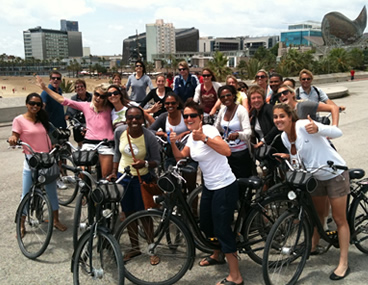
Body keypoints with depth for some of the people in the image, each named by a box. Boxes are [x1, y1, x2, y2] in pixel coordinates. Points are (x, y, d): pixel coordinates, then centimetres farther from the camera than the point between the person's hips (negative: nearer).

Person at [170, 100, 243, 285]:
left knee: (222, 229, -6)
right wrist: (173, 143, -6)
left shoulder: (208, 130, -17)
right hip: (209, 186, 9)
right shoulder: (191, 136, 8)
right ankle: (217, 256, 46)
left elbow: (227, 151, -32)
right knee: (206, 225, 19)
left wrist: (204, 138, -41)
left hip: (225, 186, -9)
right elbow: (180, 157, 10)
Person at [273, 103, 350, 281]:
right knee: (317, 213, 22)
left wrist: (317, 129, -46)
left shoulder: (303, 125, -24)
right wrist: (287, 157, -13)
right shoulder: (285, 137, -1)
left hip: (335, 174, -7)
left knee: (339, 219, 1)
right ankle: (314, 245, 42)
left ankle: (343, 263, 10)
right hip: (316, 176, 7)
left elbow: (338, 133, -27)